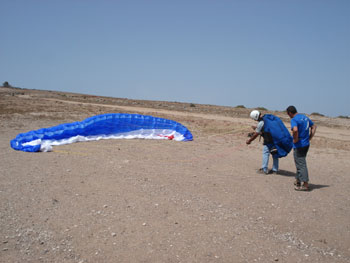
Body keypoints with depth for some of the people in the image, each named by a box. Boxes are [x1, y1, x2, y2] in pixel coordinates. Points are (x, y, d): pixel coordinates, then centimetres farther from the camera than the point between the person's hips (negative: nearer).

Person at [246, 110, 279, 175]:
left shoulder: (260, 123, -16)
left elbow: (256, 134, -7)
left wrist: (249, 141, 4)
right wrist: (256, 128, 23)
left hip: (269, 140, -8)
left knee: (265, 153, 2)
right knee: (275, 154, 13)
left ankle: (264, 170, 5)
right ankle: (275, 169, 21)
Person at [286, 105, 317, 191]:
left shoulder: (294, 120, -17)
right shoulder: (305, 117, 10)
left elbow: (295, 130, -35)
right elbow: (314, 127, 18)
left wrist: (295, 140, -19)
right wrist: (310, 138, 13)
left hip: (298, 145, -9)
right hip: (306, 144, 9)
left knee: (301, 164, -3)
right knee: (300, 163, 20)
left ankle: (305, 184, -1)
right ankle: (298, 180, 31)